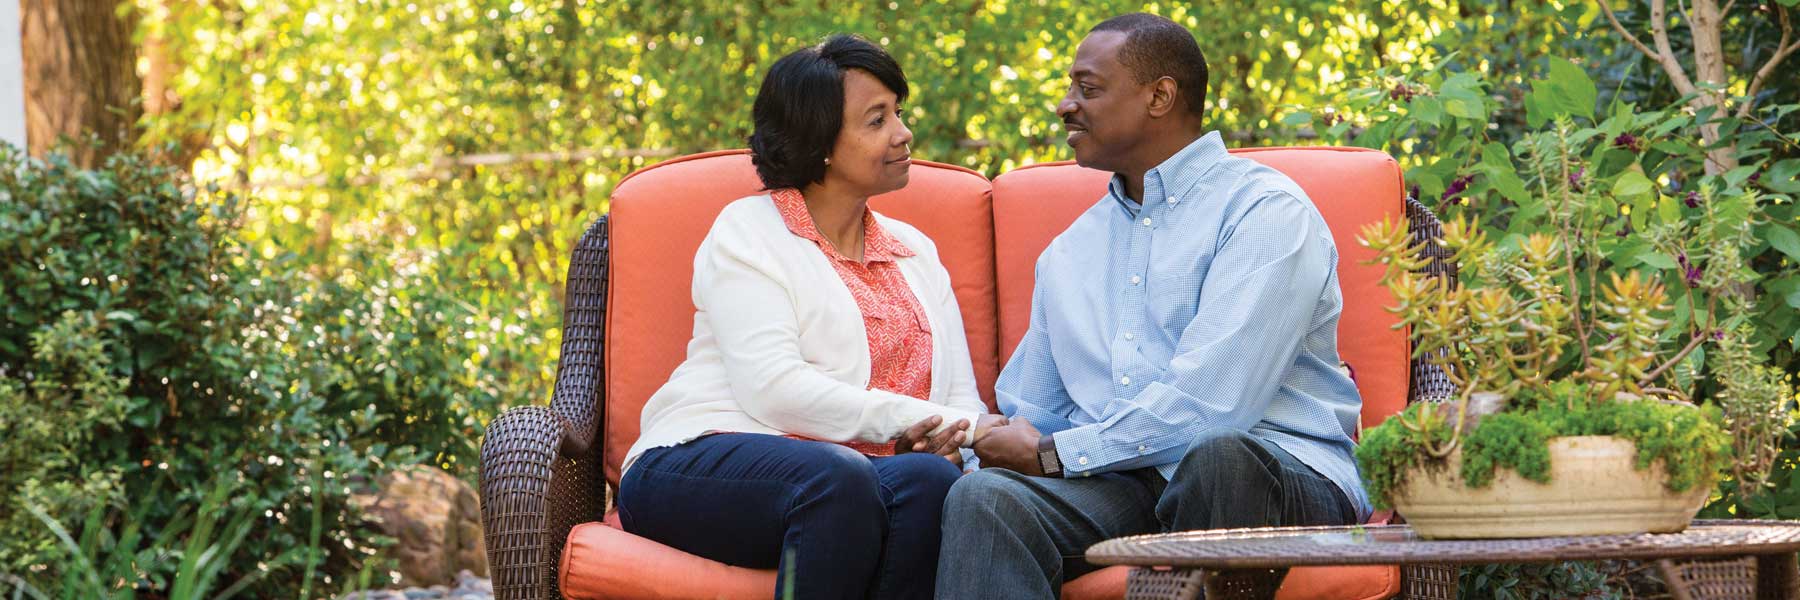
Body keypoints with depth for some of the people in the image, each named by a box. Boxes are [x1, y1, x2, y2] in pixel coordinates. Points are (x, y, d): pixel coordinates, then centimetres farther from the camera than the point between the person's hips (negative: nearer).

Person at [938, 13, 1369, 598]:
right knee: (982, 495, -27)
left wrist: (1054, 455, -6)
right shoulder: (1069, 253, 24)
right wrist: (992, 448, 1)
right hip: (1119, 487, 5)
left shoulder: (1266, 210, -1)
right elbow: (1026, 417, 27)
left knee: (1218, 453, -41)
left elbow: (1208, 402, -13)